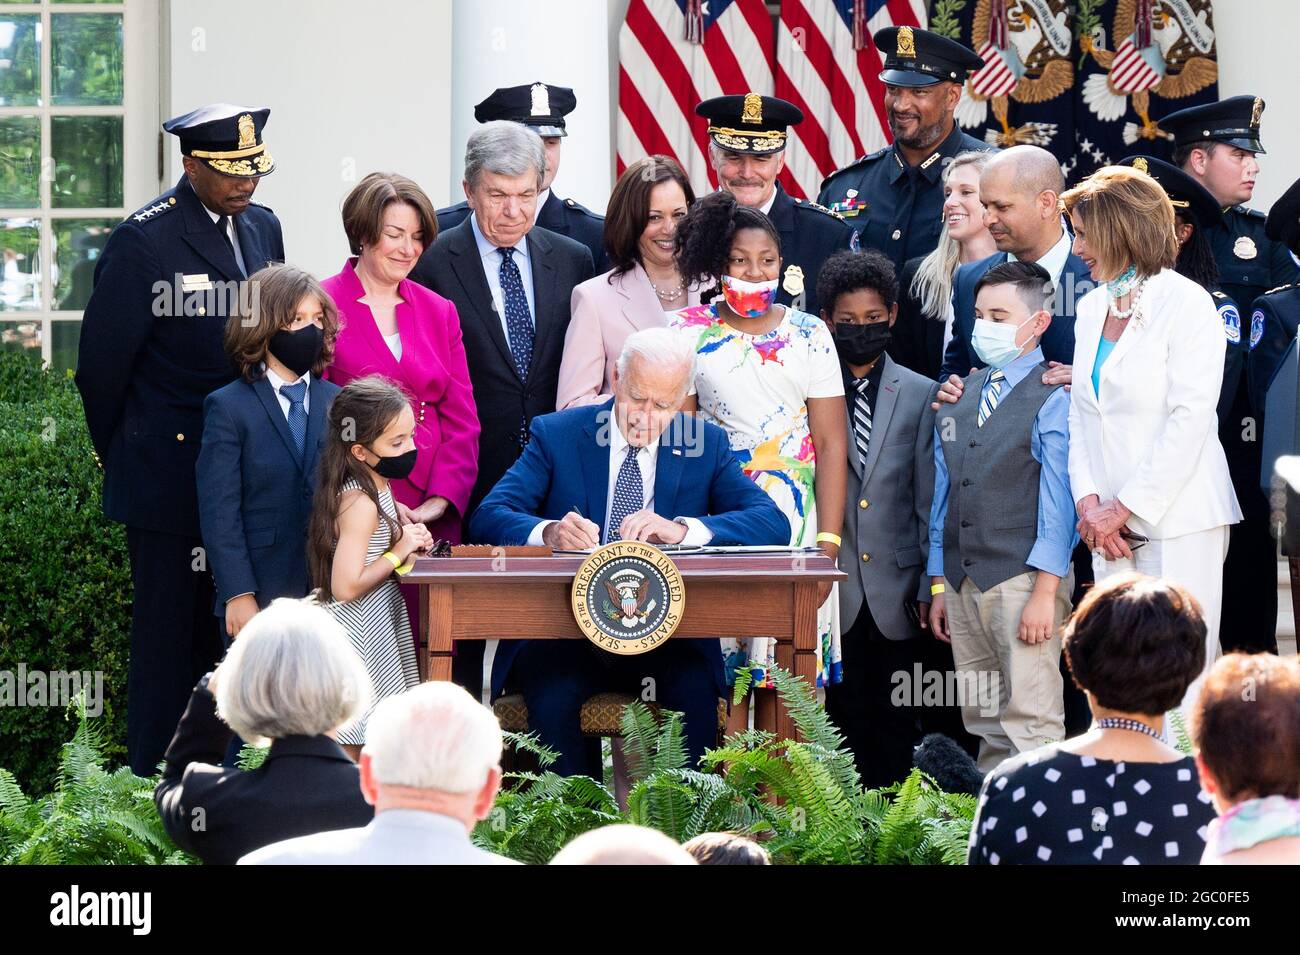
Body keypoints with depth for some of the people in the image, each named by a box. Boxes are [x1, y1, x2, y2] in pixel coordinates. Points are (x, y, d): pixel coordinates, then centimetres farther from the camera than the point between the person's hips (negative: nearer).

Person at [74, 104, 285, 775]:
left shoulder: (262, 229, 10)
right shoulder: (144, 241, -12)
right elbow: (101, 362, -8)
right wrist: (121, 458, 3)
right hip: (171, 481, -6)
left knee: (227, 636, 10)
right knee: (167, 637, 0)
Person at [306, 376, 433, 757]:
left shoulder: (376, 489, 8)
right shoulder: (361, 504, -22)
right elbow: (346, 586, -27)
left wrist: (407, 540, 5)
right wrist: (399, 552, -18)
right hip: (360, 636, -10)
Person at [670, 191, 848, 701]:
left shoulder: (809, 334, 5)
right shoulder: (689, 330, 6)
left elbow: (831, 443, 2)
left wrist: (828, 544, -7)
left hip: (795, 521, 0)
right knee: (720, 675, -4)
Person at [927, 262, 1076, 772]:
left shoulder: (1055, 398, -6)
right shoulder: (960, 396, 15)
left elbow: (1058, 501, -11)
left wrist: (1044, 594, -16)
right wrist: (938, 585, 15)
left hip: (1023, 577, -7)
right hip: (962, 582, 7)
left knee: (1030, 723, -9)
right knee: (985, 724, 10)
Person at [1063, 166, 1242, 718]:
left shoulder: (1186, 304, -6)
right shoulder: (1092, 309, 15)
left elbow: (1190, 418, -13)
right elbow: (1081, 413, 14)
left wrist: (1125, 507, -13)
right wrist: (1089, 502, -2)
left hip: (1177, 521, -6)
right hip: (1110, 525, 6)